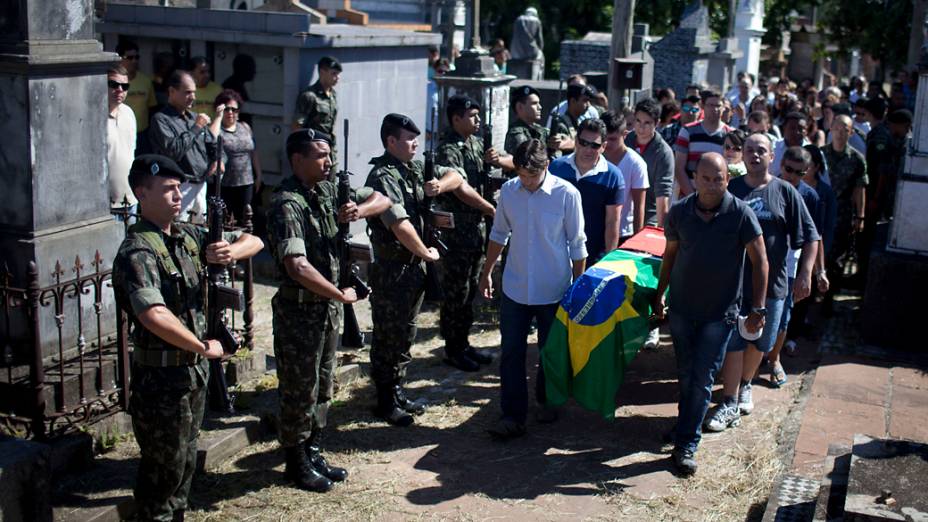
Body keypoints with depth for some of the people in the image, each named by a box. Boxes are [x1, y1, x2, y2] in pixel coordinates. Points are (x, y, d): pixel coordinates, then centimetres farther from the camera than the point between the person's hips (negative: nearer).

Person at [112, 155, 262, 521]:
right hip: (161, 376, -8)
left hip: (194, 369, 8)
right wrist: (203, 347, -23)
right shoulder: (138, 251, -21)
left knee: (185, 462, 22)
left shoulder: (188, 236, 4)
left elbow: (253, 242, 11)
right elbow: (155, 316, -36)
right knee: (164, 469, 5)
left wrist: (230, 251, -12)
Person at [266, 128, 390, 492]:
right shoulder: (287, 204, -20)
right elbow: (297, 266, -30)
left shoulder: (328, 190, 5)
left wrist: (359, 210, -11)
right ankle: (297, 465, 20)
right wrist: (342, 295, -21)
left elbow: (381, 200, 12)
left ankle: (314, 454, 32)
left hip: (328, 307, 8)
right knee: (299, 391, 6)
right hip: (299, 311, -8)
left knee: (322, 387, 18)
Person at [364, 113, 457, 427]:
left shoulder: (415, 168, 8)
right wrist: (426, 253, -15)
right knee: (388, 338, 3)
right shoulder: (383, 177, -18)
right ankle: (385, 403, 14)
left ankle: (397, 392, 32)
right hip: (391, 271, -9)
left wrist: (441, 184, -8)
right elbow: (400, 225, -28)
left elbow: (455, 177, 15)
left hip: (414, 266, 9)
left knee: (405, 335, 18)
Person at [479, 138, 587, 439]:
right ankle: (513, 416, 9)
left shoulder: (567, 194, -14)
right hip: (514, 288, 3)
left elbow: (577, 245, -7)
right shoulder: (508, 191, -4)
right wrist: (487, 273, 12)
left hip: (554, 290, -2)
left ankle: (547, 402, 36)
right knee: (511, 353, 2)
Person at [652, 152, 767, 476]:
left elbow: (760, 261, -8)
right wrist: (660, 294, 12)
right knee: (686, 374, 14)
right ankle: (688, 423, 33)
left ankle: (686, 444, 5)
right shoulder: (680, 212, -5)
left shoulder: (741, 213, -14)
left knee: (702, 379, -2)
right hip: (682, 307, 3)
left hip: (720, 312, -3)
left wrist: (758, 309, -11)